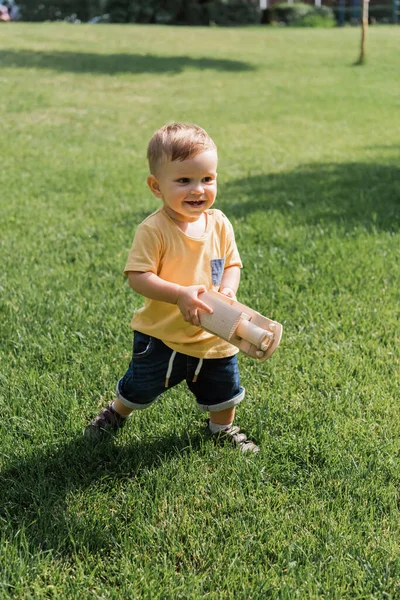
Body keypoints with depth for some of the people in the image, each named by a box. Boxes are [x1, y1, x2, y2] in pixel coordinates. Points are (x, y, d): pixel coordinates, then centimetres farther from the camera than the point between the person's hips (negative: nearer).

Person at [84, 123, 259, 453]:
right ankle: (116, 413, 49)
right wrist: (180, 294, -37)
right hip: (162, 335, -3)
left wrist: (228, 290, -18)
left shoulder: (219, 224, -6)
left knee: (223, 389, 20)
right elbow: (138, 277, -26)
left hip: (214, 336, 4)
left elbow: (231, 264, 3)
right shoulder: (154, 230, -22)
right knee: (140, 387, 16)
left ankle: (223, 428, 50)